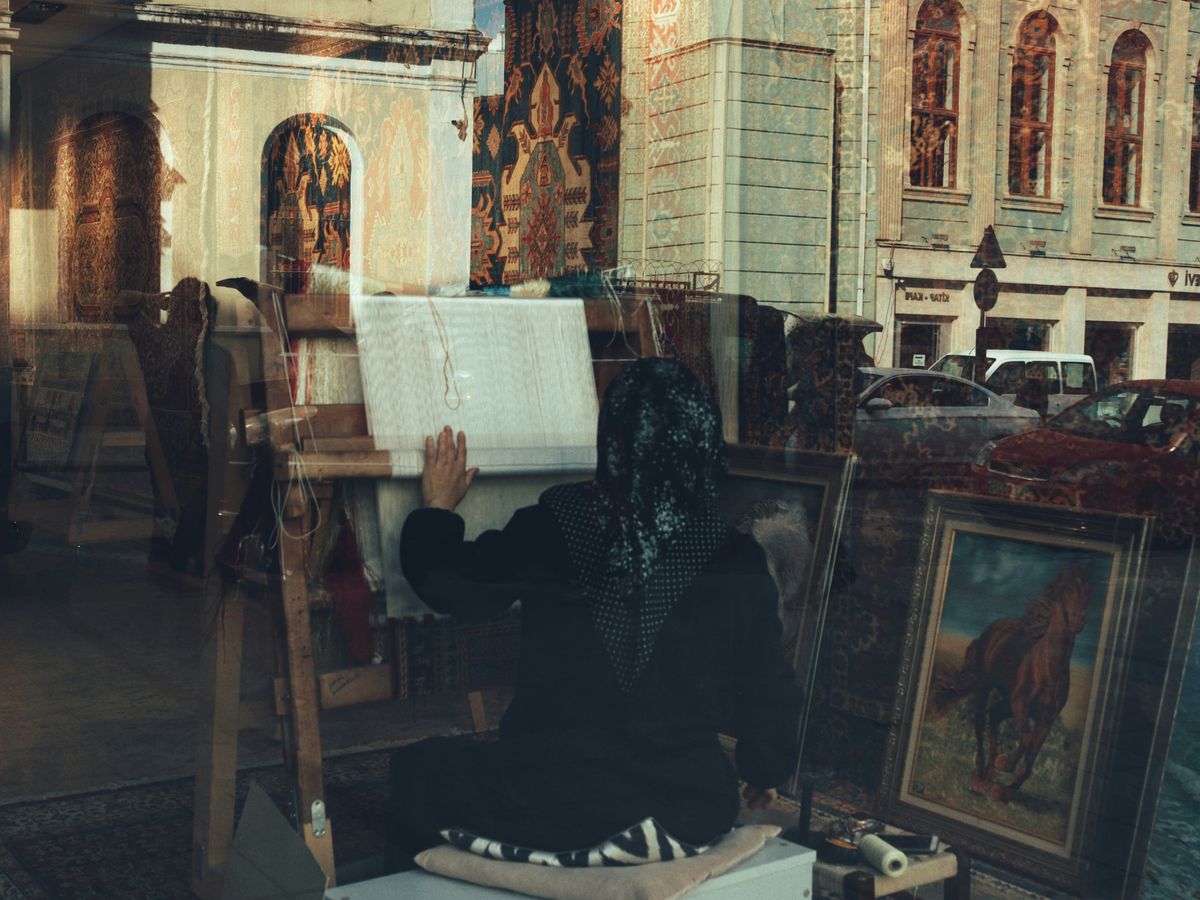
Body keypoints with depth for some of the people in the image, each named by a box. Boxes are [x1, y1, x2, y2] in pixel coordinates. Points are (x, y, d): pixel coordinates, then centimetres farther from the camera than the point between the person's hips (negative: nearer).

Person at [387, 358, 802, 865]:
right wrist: (765, 771, 22)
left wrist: (438, 509, 21)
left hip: (557, 803, -3)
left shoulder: (556, 524, -12)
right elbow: (768, 686, 3)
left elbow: (452, 585, 1)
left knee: (417, 770, 23)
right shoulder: (735, 560, -7)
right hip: (690, 813, 3)